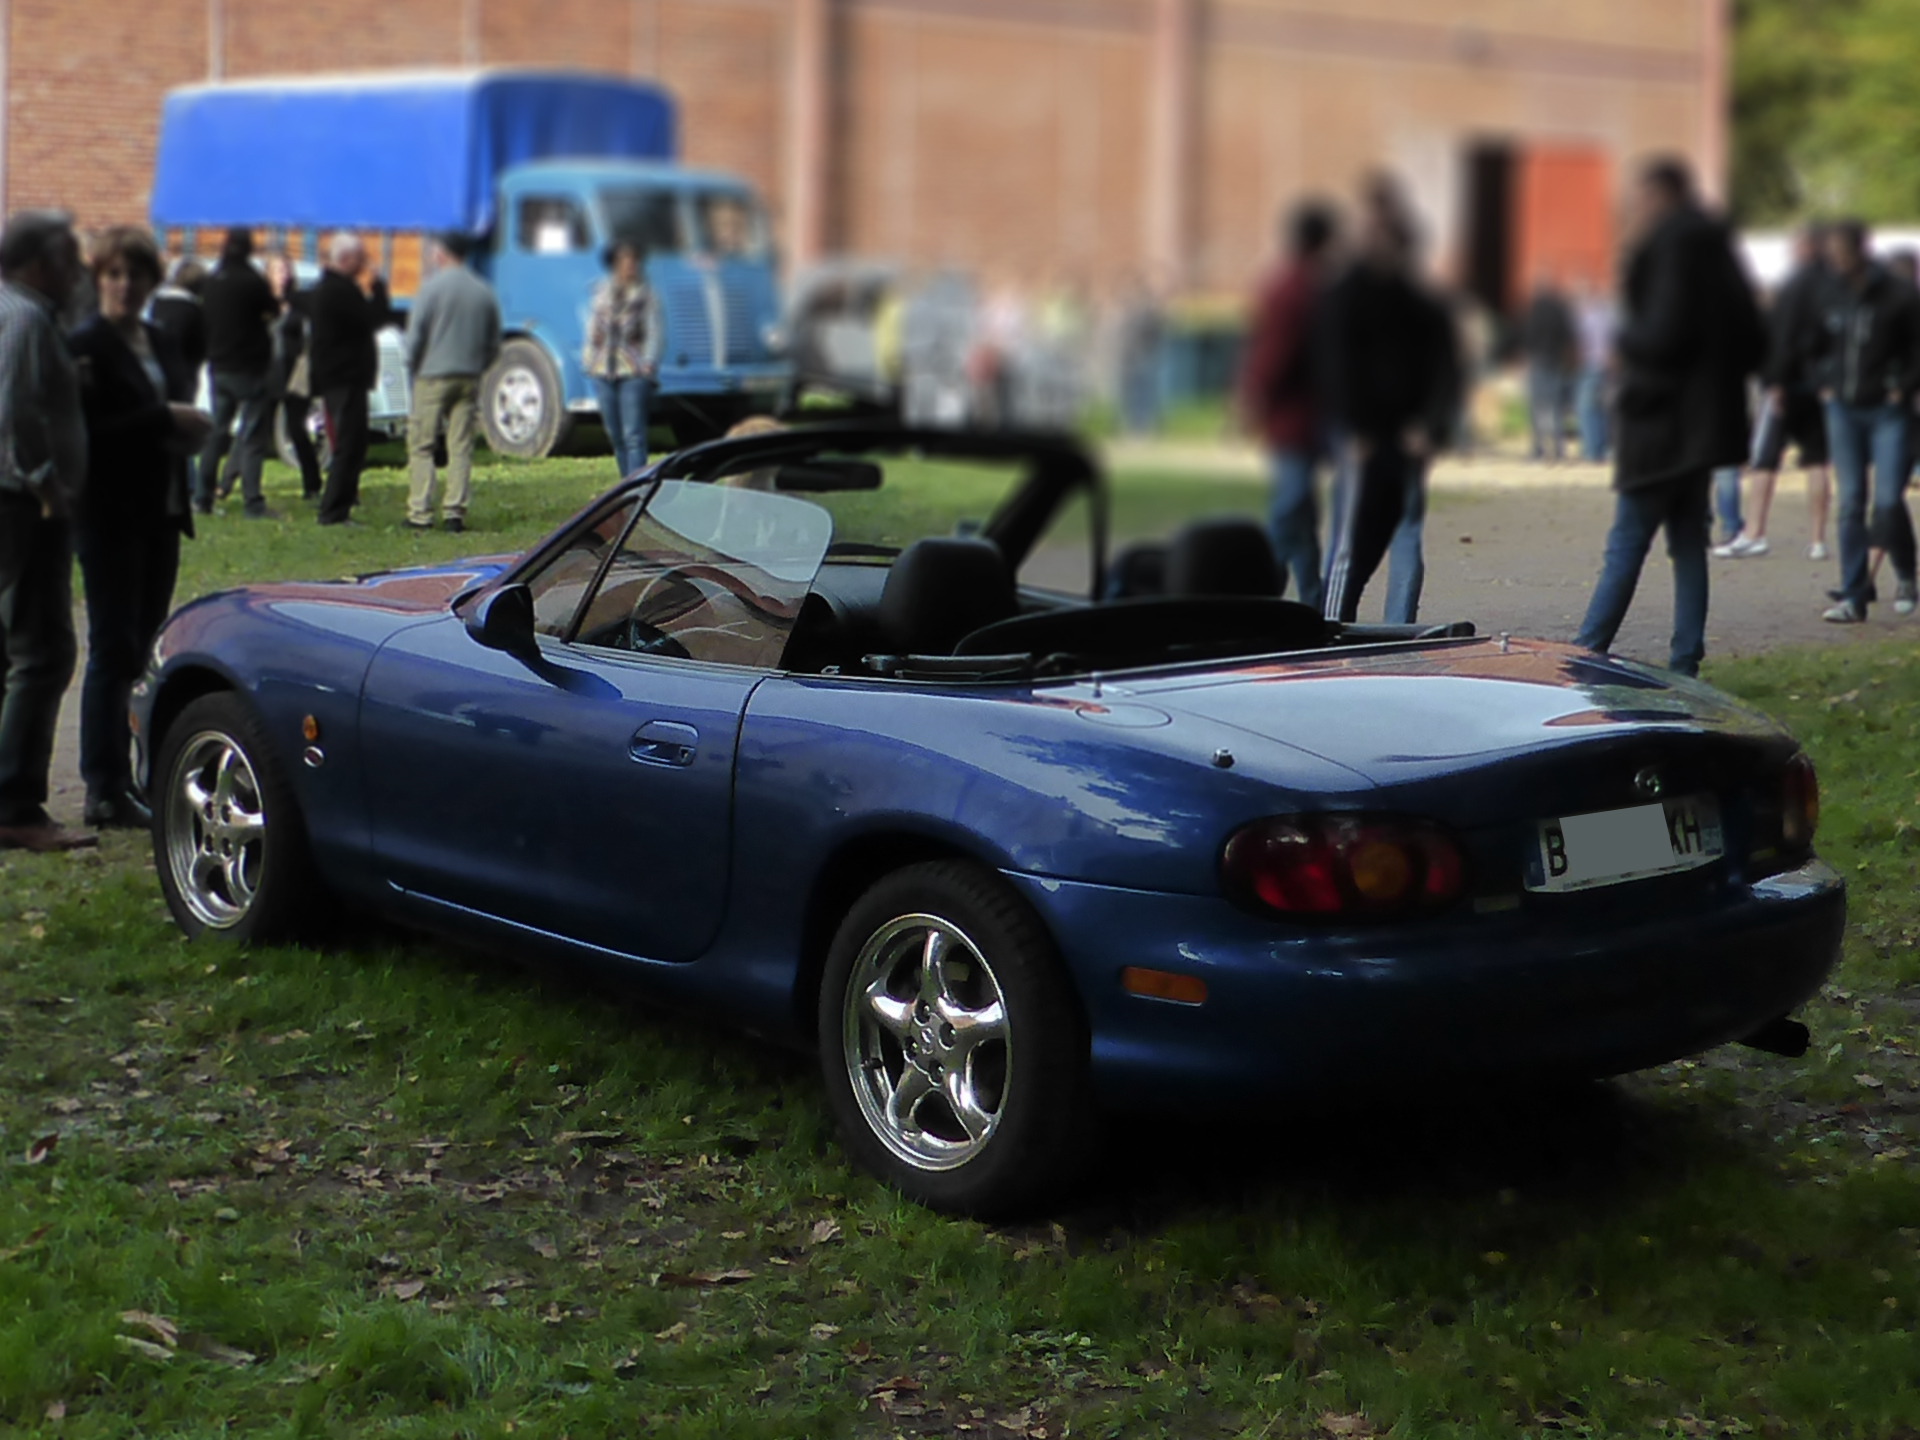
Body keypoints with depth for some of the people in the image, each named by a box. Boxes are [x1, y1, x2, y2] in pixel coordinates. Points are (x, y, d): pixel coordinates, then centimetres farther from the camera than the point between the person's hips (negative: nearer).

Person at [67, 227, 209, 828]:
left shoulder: (162, 345, 14)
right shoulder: (85, 346, -9)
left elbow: (180, 406, 21)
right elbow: (87, 431, -19)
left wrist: (190, 427, -2)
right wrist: (165, 419, -19)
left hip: (161, 512, 7)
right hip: (110, 514, -7)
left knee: (140, 648, 9)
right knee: (113, 648, -6)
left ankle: (122, 776, 16)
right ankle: (105, 790, -3)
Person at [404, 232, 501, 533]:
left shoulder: (432, 288, -7)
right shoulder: (484, 292, 8)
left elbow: (415, 336, -8)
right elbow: (494, 343, 11)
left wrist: (413, 368, 7)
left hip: (433, 377, -4)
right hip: (469, 380, 4)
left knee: (421, 446, 1)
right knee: (460, 447, 5)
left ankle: (420, 513, -4)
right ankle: (455, 511, 0)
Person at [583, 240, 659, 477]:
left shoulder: (645, 294, 5)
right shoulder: (602, 291, 15)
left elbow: (653, 332, -2)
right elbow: (592, 326, 24)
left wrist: (649, 362, -15)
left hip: (633, 371, -4)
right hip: (602, 369, 4)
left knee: (633, 436, -11)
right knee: (615, 436, 8)